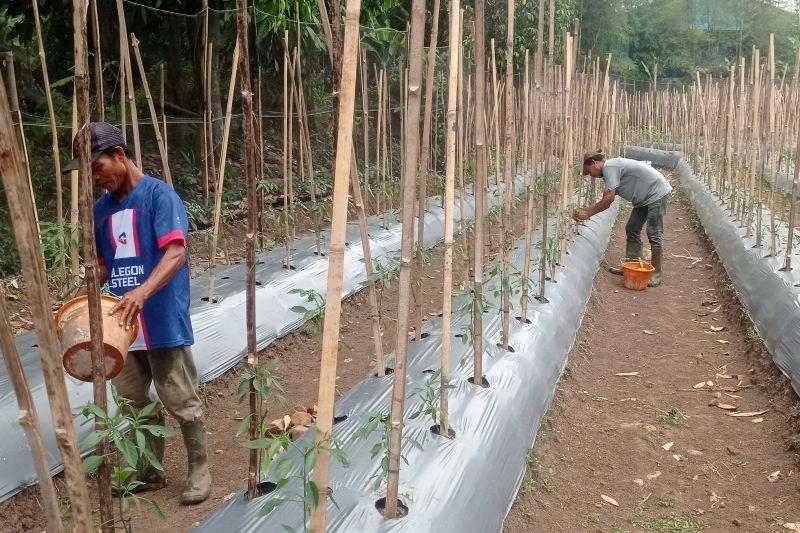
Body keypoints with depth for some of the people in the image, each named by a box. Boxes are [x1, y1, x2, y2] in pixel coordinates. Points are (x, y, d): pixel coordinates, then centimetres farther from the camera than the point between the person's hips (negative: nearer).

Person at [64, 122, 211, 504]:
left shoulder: (158, 194, -10)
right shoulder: (101, 208, 11)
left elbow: (176, 252, -21)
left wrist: (143, 291, -35)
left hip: (164, 322, -7)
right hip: (122, 323, 7)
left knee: (180, 402, 3)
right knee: (132, 400, 15)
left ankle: (199, 469, 20)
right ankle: (152, 470, 32)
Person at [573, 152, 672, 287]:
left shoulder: (609, 167, -20)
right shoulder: (610, 169, 11)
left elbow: (609, 199, -25)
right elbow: (606, 200, 10)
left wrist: (588, 213, -19)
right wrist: (585, 211, 4)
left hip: (657, 193, -11)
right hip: (645, 198, 11)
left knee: (654, 234, -8)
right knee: (632, 229, 11)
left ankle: (655, 275, -3)